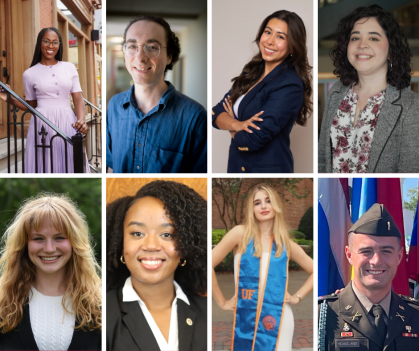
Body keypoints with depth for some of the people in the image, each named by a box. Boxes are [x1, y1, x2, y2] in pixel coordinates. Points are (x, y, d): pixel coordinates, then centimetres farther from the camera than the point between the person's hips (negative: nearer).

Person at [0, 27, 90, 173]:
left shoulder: (70, 68, 9)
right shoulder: (30, 74, 6)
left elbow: (78, 99, 5)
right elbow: (31, 106, 13)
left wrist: (81, 120, -13)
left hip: (67, 123, 1)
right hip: (42, 125, -1)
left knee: (71, 165, 0)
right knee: (44, 165, -1)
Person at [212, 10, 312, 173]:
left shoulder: (289, 85, -19)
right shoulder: (251, 72, 3)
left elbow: (253, 140, -25)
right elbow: (216, 113, -1)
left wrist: (231, 125, -5)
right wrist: (237, 124, -21)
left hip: (268, 168, -6)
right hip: (236, 165, 6)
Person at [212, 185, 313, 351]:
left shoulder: (286, 244, 6)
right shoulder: (241, 234, -2)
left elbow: (315, 271, 18)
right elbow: (208, 264, -5)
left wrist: (297, 296, 7)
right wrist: (222, 302, -3)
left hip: (278, 318, 2)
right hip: (246, 318, -1)